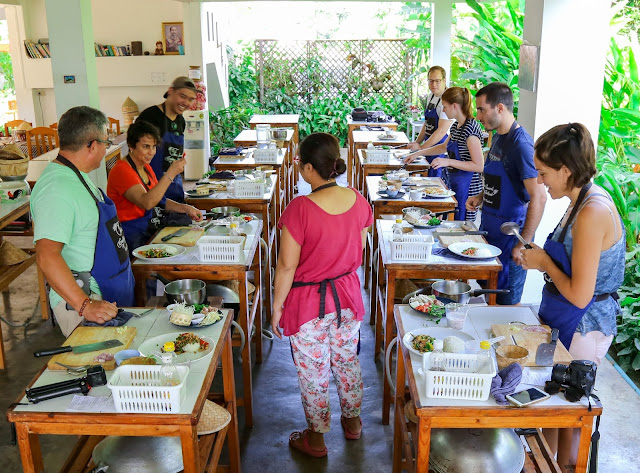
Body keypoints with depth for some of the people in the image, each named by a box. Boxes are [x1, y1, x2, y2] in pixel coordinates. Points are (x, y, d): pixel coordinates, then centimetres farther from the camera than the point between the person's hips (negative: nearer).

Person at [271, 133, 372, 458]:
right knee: (347, 360, 25)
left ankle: (316, 438, 32)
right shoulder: (358, 201, -9)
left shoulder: (300, 209, -27)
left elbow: (287, 265, -20)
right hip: (348, 294, 5)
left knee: (313, 370, 13)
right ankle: (352, 421, 44)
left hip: (308, 302, -5)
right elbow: (359, 251, 3)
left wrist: (277, 306, -7)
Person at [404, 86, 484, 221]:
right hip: (453, 184, 9)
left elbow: (479, 166, -21)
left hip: (466, 189, -9)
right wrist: (418, 153, 27)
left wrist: (449, 161, -23)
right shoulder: (456, 126, 10)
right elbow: (444, 146, 29)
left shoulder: (471, 128, -18)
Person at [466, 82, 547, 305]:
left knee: (506, 303, 3)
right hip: (490, 229, 9)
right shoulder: (498, 137, 9)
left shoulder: (521, 144, -20)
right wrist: (481, 197, 6)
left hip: (510, 235, -9)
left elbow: (538, 197, -24)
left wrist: (524, 244, -25)